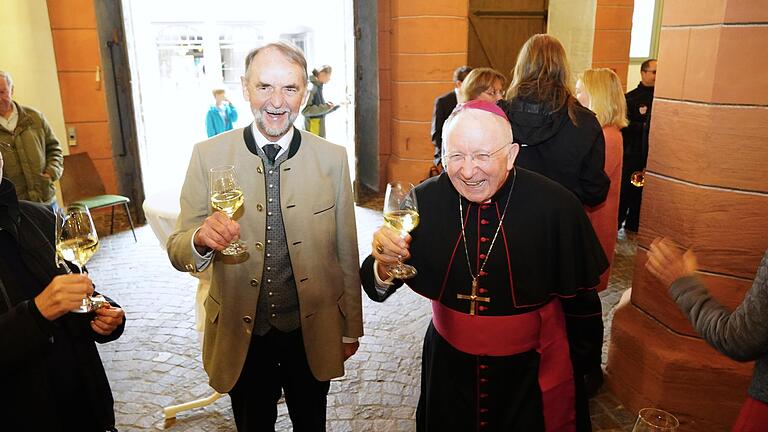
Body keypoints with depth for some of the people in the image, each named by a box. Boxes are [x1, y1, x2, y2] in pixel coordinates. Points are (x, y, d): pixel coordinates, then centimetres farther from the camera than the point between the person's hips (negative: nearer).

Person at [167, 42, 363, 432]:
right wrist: (202, 239, -30)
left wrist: (351, 328, 6)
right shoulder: (208, 156, -9)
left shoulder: (332, 158, -7)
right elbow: (178, 251, -7)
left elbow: (346, 253, -1)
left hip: (313, 334, 1)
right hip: (241, 337, 0)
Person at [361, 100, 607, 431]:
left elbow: (579, 299, -6)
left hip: (533, 372, -2)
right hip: (449, 365, 2)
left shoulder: (556, 207, -20)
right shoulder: (425, 201, -15)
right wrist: (384, 264, -33)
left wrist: (578, 362, 6)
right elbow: (379, 288, -11)